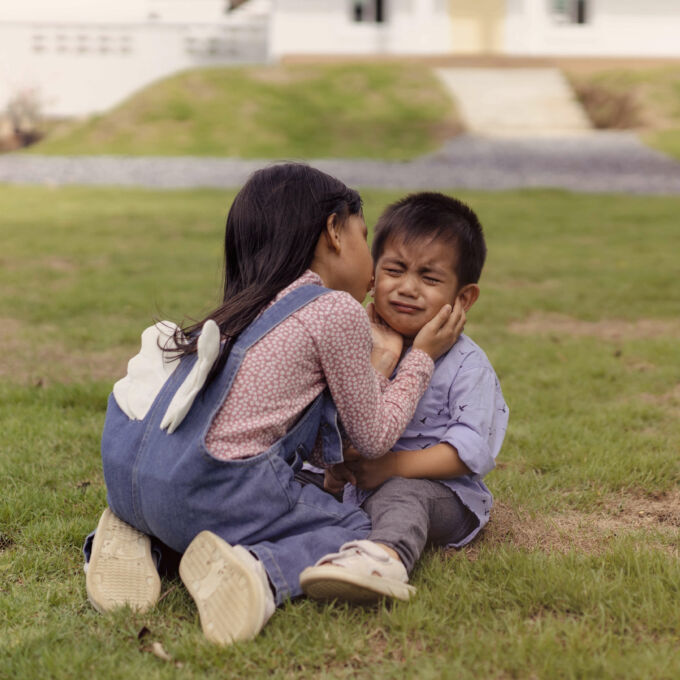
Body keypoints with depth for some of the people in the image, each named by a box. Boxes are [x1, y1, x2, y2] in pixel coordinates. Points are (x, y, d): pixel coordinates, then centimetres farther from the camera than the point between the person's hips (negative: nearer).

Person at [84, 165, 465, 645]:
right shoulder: (339, 312, -1)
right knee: (354, 529, 10)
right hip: (207, 491, -8)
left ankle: (135, 534, 12)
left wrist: (377, 365, 33)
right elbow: (372, 437, 8)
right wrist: (423, 356, 19)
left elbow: (314, 444, 23)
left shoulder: (251, 308, 22)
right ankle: (258, 571, -18)